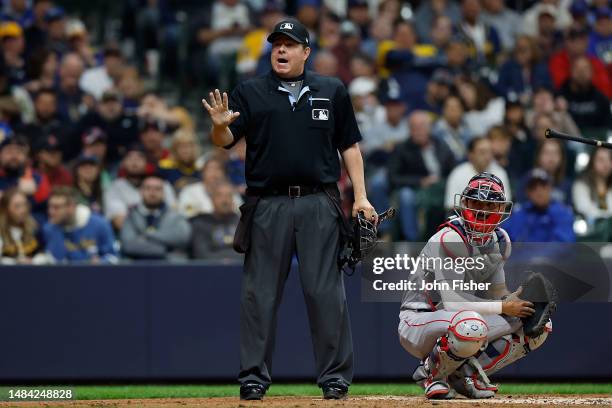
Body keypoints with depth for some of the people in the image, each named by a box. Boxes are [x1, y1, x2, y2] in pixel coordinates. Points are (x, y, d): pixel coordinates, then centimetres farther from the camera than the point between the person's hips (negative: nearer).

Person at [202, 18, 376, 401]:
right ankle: (254, 378, 7)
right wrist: (220, 125, -24)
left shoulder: (332, 92, 10)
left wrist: (360, 196, 2)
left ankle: (335, 377, 5)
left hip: (320, 205, 0)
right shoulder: (250, 93, 7)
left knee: (327, 292, -1)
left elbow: (349, 146, 11)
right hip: (267, 205, 0)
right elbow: (226, 141, 0)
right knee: (260, 293, 2)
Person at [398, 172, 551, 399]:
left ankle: (464, 372, 0)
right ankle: (432, 373, -10)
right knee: (471, 325, -42)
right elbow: (452, 301, -26)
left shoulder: (500, 242, 5)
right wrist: (504, 307, -22)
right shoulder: (447, 239, -20)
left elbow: (498, 294, 9)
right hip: (417, 323, -8)